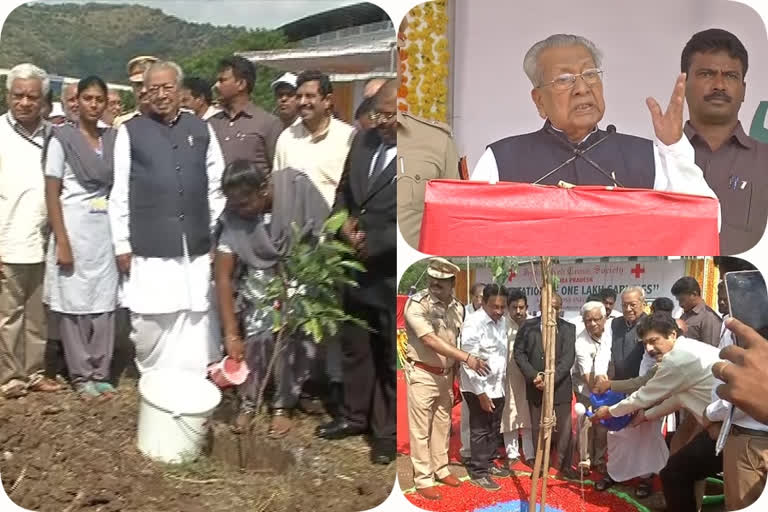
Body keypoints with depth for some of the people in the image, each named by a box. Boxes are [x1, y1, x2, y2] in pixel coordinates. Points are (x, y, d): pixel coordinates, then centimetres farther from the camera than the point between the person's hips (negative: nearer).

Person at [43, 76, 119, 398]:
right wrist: (61, 241, -13)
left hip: (105, 229, 4)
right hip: (73, 227, -4)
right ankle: (81, 375, 14)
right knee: (73, 302, 3)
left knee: (104, 302, 7)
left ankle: (100, 373, 17)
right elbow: (51, 193, -6)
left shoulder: (113, 138, 7)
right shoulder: (62, 138, -3)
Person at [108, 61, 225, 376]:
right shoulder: (130, 132, 2)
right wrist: (122, 244, -1)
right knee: (151, 326, 5)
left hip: (198, 248, 2)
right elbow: (119, 193, 2)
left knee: (197, 326, 5)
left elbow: (216, 188, 10)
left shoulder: (201, 130, 9)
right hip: (150, 249, -2)